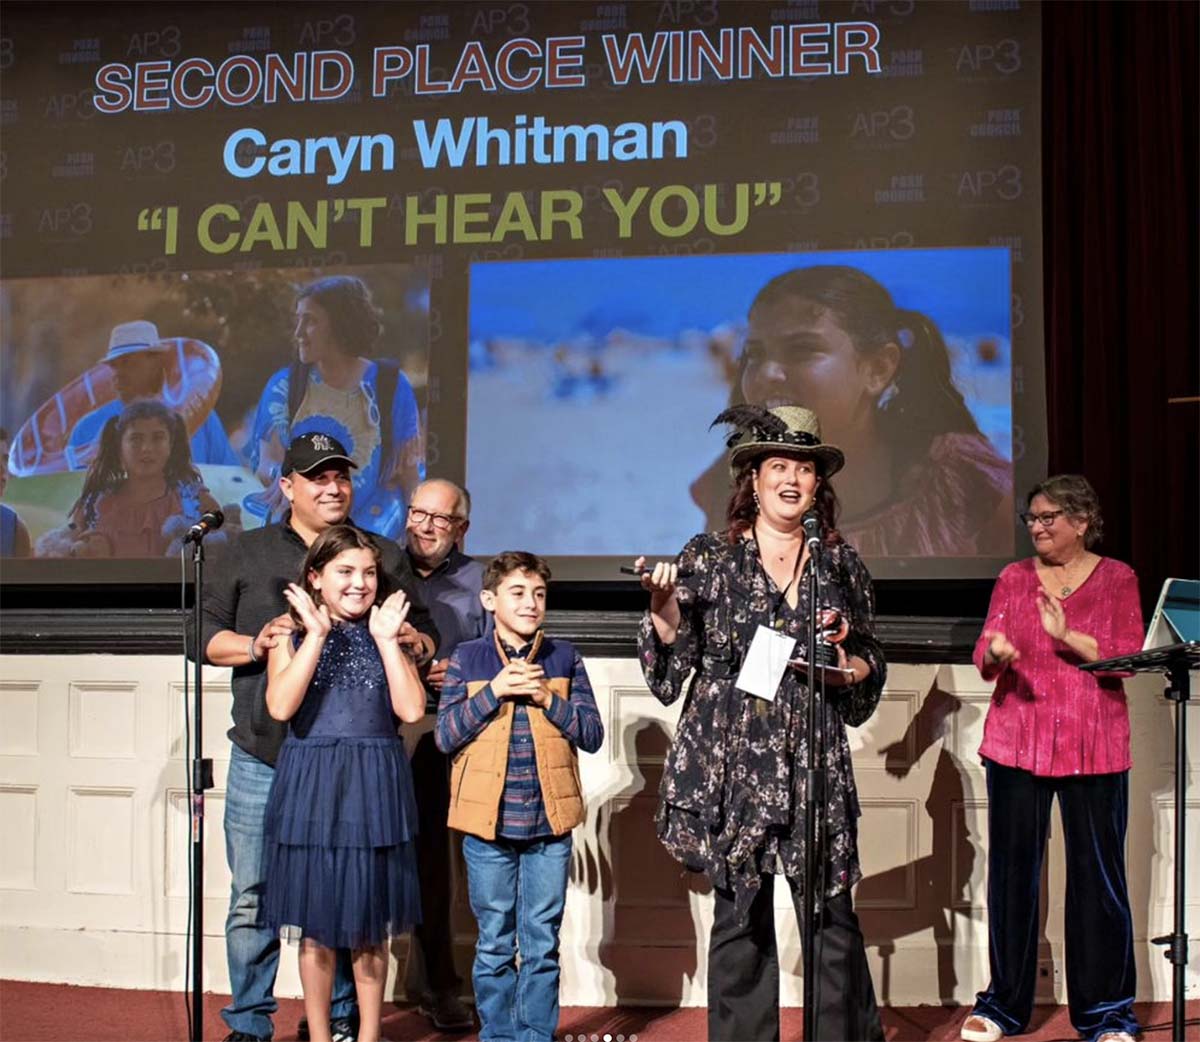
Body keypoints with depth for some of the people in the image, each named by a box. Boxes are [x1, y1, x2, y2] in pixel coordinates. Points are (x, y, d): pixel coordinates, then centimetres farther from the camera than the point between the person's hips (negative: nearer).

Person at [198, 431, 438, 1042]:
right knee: (253, 895, 2)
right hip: (263, 759, 0)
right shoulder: (245, 554, 11)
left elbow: (426, 636, 15)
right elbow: (207, 636, 7)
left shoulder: (383, 556, 13)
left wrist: (416, 643, -8)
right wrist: (255, 644, -12)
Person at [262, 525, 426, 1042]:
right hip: (311, 787, -1)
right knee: (315, 925, 6)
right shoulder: (292, 638, 2)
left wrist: (386, 639, -9)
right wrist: (318, 635, -15)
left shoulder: (388, 636, 7)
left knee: (372, 927, 9)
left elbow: (411, 710, -6)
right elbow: (280, 707, -15)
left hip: (374, 788, 1)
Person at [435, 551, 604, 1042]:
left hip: (550, 823, 1)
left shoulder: (564, 658, 4)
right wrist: (494, 691, -15)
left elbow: (592, 734, 1)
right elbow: (446, 736, -5)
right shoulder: (467, 660, 1)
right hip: (487, 823, -1)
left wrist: (547, 698, -13)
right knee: (495, 944, 8)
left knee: (542, 944, 7)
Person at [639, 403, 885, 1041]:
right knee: (741, 923, 4)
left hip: (815, 768, 1)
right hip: (731, 768, -1)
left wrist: (845, 666, -6)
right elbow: (669, 674, 2)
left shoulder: (841, 564, 10)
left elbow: (870, 664, 16)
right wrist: (663, 609, -15)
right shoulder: (708, 558, 4)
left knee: (833, 920, 0)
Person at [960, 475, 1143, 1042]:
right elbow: (984, 653, 4)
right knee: (1012, 872, 4)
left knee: (1098, 877, 0)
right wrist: (995, 652, -19)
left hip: (1093, 748, -1)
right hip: (1016, 742, 2)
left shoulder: (1117, 579, 5)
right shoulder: (1013, 578, 10)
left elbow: (1128, 657, -4)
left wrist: (1067, 637, -18)